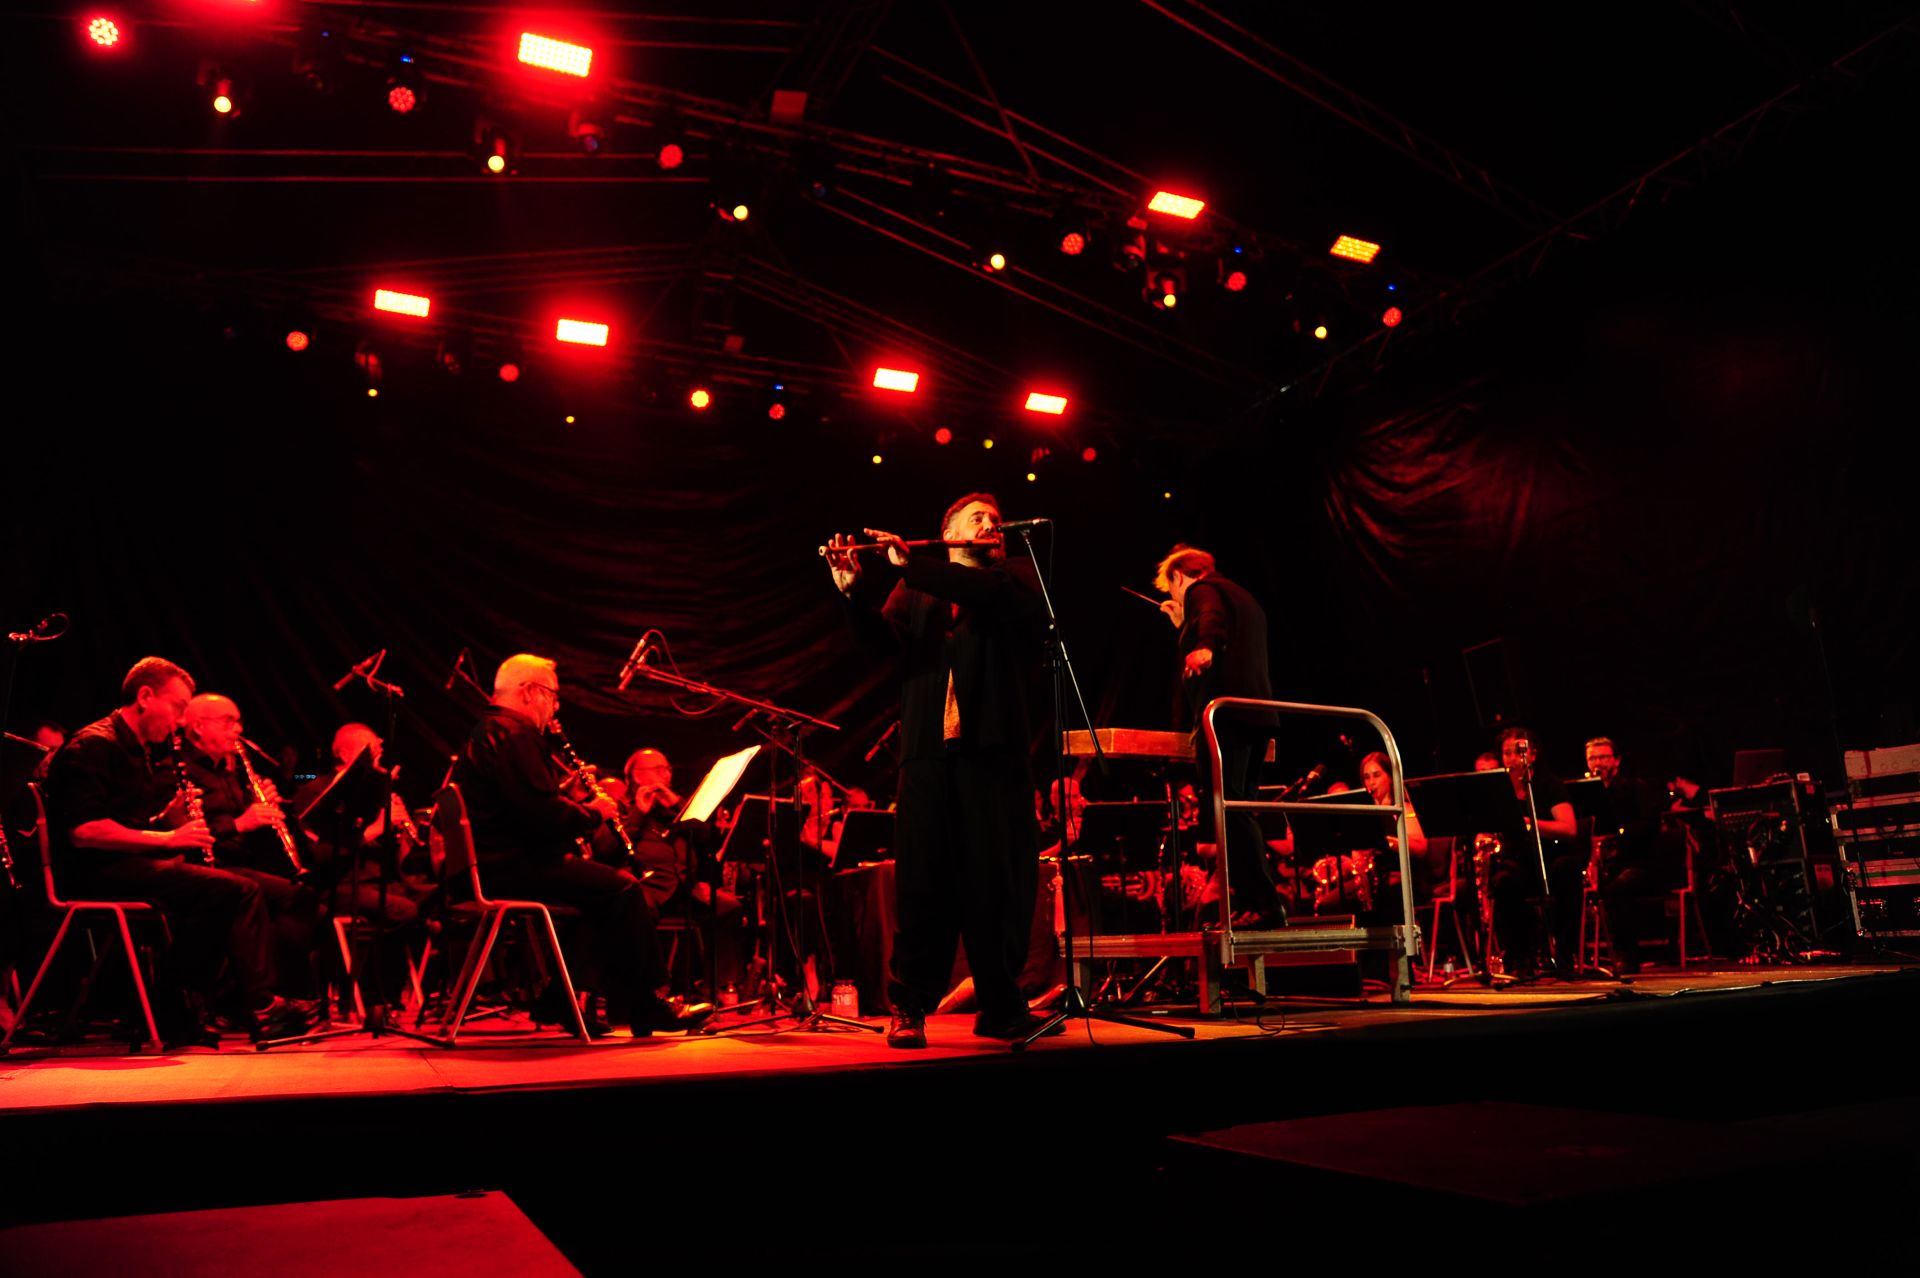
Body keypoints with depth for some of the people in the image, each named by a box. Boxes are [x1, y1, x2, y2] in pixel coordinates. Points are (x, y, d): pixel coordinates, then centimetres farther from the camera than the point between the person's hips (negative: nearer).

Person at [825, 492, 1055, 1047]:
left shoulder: (1013, 578, 14)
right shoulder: (914, 592, 18)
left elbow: (991, 593, -10)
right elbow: (887, 634, 0)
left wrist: (910, 564, -13)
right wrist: (851, 593, -16)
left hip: (994, 750, 0)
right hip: (928, 751, 1)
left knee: (999, 880, 1)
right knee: (923, 882, -1)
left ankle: (1000, 1006, 11)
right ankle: (909, 1008, 6)